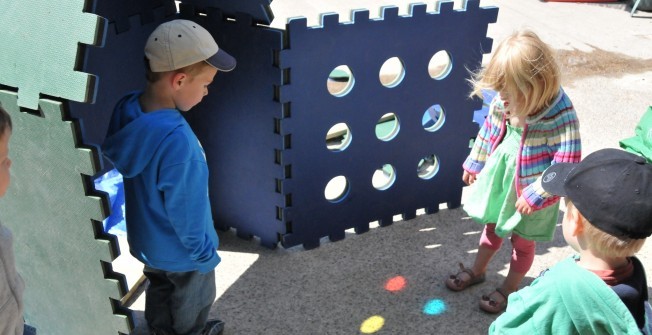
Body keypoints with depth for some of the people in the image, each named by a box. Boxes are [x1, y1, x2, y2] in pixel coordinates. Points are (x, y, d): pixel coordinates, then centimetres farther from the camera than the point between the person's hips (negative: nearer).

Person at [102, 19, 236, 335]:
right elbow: (185, 213, -28)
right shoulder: (177, 142, -40)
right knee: (193, 301, 25)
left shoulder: (127, 110, -17)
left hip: (145, 238, 7)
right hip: (180, 249, -6)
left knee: (159, 287, 33)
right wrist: (205, 253, -11)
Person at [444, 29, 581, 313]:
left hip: (530, 190, -5)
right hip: (499, 178, 5)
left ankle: (509, 289, 41)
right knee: (492, 226, 26)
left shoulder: (560, 114, -31)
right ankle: (477, 271, 50)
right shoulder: (505, 102, -15)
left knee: (522, 241, 18)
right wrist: (475, 163, 12)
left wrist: (535, 194, -26)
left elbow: (566, 164, -28)